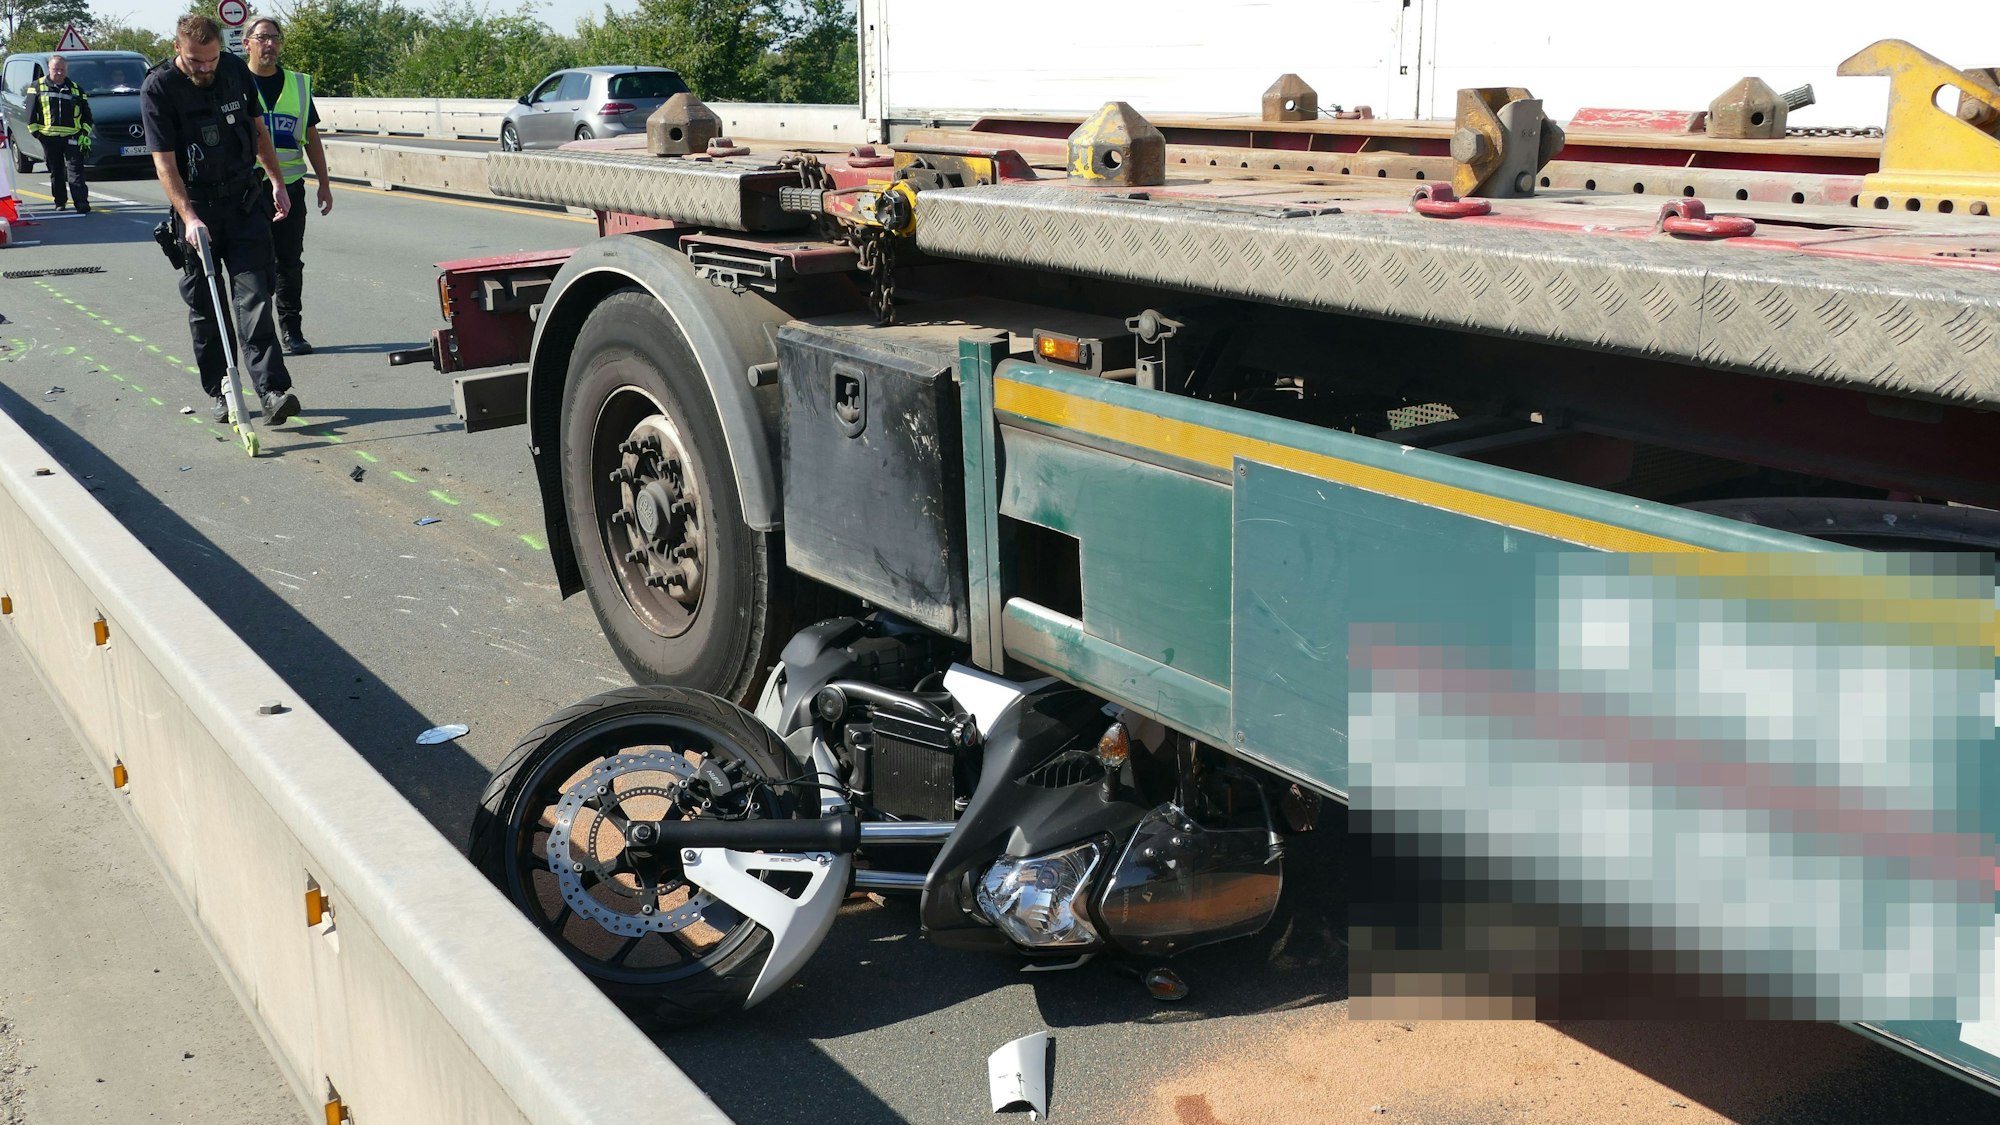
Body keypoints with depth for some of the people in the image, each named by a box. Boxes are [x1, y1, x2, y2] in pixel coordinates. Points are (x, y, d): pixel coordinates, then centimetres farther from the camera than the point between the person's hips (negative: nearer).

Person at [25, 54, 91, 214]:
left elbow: (86, 115, 12)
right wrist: (34, 131, -3)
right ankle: (60, 202, 21)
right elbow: (31, 112, 5)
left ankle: (82, 203, -16)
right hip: (49, 138, 1)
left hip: (72, 137, -1)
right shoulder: (37, 87, 7)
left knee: (75, 171, -10)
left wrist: (85, 134, 0)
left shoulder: (75, 89, 11)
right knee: (56, 172, 9)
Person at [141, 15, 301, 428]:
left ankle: (272, 390, -15)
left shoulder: (237, 71, 2)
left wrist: (276, 181, 12)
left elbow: (258, 130, 17)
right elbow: (164, 162, -15)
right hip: (196, 208, -2)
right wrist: (189, 218, -24)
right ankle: (220, 392, 15)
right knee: (204, 304, 5)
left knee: (254, 294, -8)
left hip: (246, 200, 2)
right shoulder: (158, 88, -10)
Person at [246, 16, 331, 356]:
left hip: (290, 187, 3)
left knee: (290, 263, 5)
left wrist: (324, 184, 13)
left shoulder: (298, 85, 12)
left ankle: (291, 330, 13)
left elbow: (312, 139, 17)